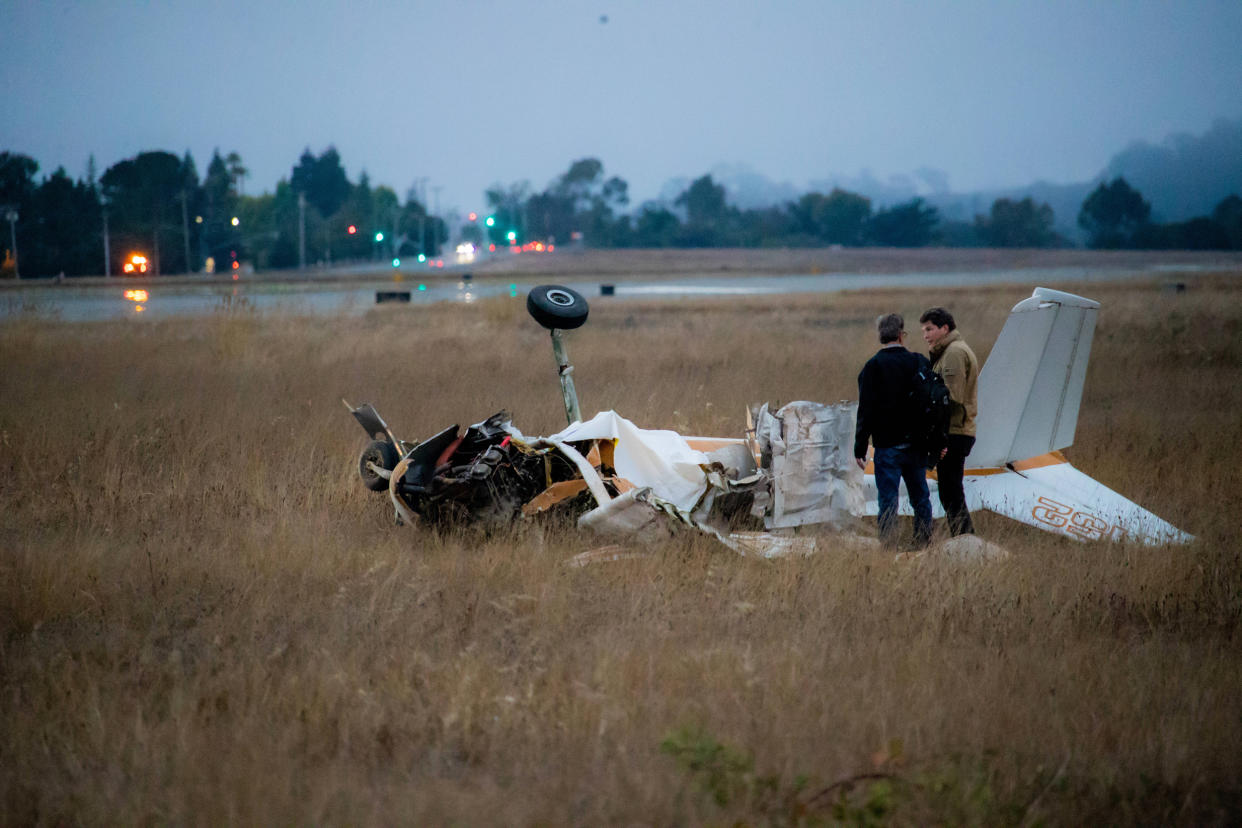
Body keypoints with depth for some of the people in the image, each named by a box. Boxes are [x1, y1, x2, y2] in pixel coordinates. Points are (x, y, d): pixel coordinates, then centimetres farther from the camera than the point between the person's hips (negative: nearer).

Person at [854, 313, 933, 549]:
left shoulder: (874, 367, -9)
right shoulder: (920, 362, 2)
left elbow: (866, 411, -10)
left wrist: (859, 448, -5)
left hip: (888, 447, -4)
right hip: (917, 447, 4)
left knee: (888, 501, -2)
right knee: (921, 498, 14)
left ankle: (888, 548, -4)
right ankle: (924, 545, 17)